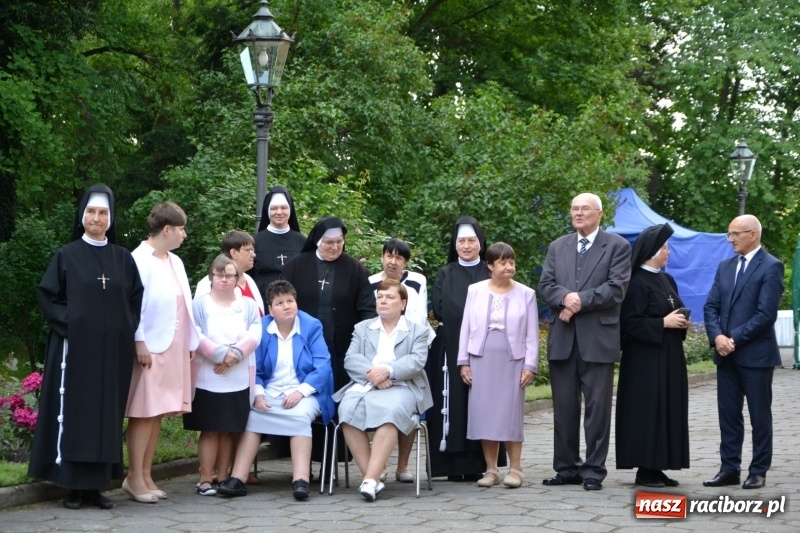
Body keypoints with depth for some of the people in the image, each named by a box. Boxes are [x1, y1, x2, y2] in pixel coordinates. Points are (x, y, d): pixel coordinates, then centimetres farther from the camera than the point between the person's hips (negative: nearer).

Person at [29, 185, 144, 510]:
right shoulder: (66, 256, 1)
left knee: (107, 413, 4)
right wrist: (69, 323, -13)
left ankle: (97, 484, 10)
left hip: (112, 350, 3)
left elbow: (136, 300, 12)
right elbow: (48, 296, -1)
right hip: (75, 348, -3)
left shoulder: (123, 258, 9)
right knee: (73, 411, -3)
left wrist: (126, 330, -2)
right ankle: (73, 486, 2)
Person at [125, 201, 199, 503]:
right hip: (150, 347, -8)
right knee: (144, 412, -6)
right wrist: (139, 343, -18)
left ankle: (146, 475, 14)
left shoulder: (175, 262, 15)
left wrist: (191, 342, 12)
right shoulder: (140, 259, -9)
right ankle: (134, 478, -1)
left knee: (158, 413, 8)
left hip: (174, 347, 8)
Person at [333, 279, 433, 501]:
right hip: (365, 385, 2)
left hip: (401, 387, -2)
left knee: (391, 411, -37)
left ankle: (370, 479, -41)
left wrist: (388, 370, -18)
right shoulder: (362, 328, 24)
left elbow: (417, 361, -1)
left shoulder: (417, 331, 17)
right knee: (348, 409, -32)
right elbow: (350, 359, 8)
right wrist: (372, 374, -13)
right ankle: (371, 477, -31)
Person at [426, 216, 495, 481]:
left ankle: (476, 463, 1)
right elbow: (439, 310, 0)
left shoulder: (491, 274, 11)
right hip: (451, 348, 0)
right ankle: (454, 464, -3)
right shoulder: (445, 275, 12)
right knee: (453, 402, -5)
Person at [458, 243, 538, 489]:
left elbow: (532, 334, 4)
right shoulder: (475, 291, 6)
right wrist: (464, 362, 3)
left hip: (512, 361, -1)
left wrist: (530, 365, -4)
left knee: (510, 414, -2)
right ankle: (491, 469, 10)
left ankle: (515, 468, 7)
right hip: (481, 361, 1)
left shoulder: (526, 294, 4)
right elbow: (466, 327, 7)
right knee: (485, 414, 2)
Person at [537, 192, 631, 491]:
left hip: (597, 337, -4)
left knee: (597, 407, -1)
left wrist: (579, 302, -14)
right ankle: (567, 468, 14)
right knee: (564, 407, 7)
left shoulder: (617, 246, 3)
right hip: (562, 339, 4)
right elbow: (545, 286, 7)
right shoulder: (558, 247, 16)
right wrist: (565, 297, -14)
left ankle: (594, 470, 4)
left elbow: (616, 288, -9)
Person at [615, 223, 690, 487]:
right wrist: (664, 322, -18)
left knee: (668, 411, 8)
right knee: (647, 412, -6)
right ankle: (645, 469, 0)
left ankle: (657, 466, 13)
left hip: (670, 356, 9)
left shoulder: (667, 280, 13)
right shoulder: (637, 283, -12)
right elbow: (630, 323, -16)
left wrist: (681, 322, 1)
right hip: (646, 359, -9)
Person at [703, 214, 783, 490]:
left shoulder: (771, 267, -8)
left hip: (755, 353, -6)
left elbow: (766, 314, -15)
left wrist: (734, 339, -15)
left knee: (759, 415, 3)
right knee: (728, 413, 7)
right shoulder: (725, 267, 13)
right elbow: (711, 306, 8)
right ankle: (729, 469, 13)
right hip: (726, 354, 6)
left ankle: (758, 471, 11)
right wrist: (717, 337, -10)